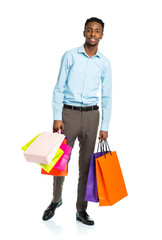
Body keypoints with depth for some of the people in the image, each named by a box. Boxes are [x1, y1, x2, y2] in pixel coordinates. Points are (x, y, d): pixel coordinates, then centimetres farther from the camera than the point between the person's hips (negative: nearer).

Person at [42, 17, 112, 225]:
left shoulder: (104, 63, 6)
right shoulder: (70, 56, 0)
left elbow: (106, 96, 7)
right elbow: (59, 88, -1)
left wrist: (105, 126, 3)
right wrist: (56, 117, -9)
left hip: (91, 115, 2)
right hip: (68, 113, -2)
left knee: (86, 163, 7)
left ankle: (81, 210, 20)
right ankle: (56, 200, 29)